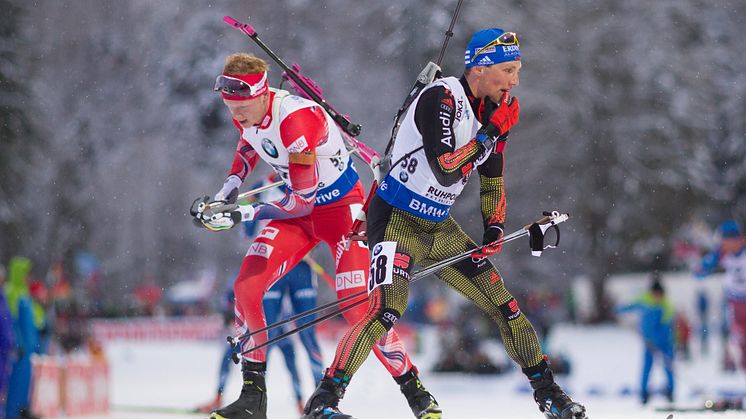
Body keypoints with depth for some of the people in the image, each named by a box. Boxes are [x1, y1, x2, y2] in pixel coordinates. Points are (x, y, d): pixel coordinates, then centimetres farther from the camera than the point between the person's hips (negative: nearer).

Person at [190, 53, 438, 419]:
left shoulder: (297, 119, -33)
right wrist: (228, 190, 4)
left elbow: (303, 199, -30)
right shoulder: (245, 112, -9)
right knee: (245, 288, -11)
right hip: (300, 209, 7)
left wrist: (242, 214, -29)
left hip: (342, 207, -7)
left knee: (359, 309, -16)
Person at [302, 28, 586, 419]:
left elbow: (492, 181, 17)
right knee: (387, 309, -26)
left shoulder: (492, 111, 6)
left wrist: (494, 230, 4)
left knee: (503, 305, 6)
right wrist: (492, 132, -22)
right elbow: (445, 170, -27)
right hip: (397, 221, -8)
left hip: (439, 227, 8)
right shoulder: (442, 98, -19)